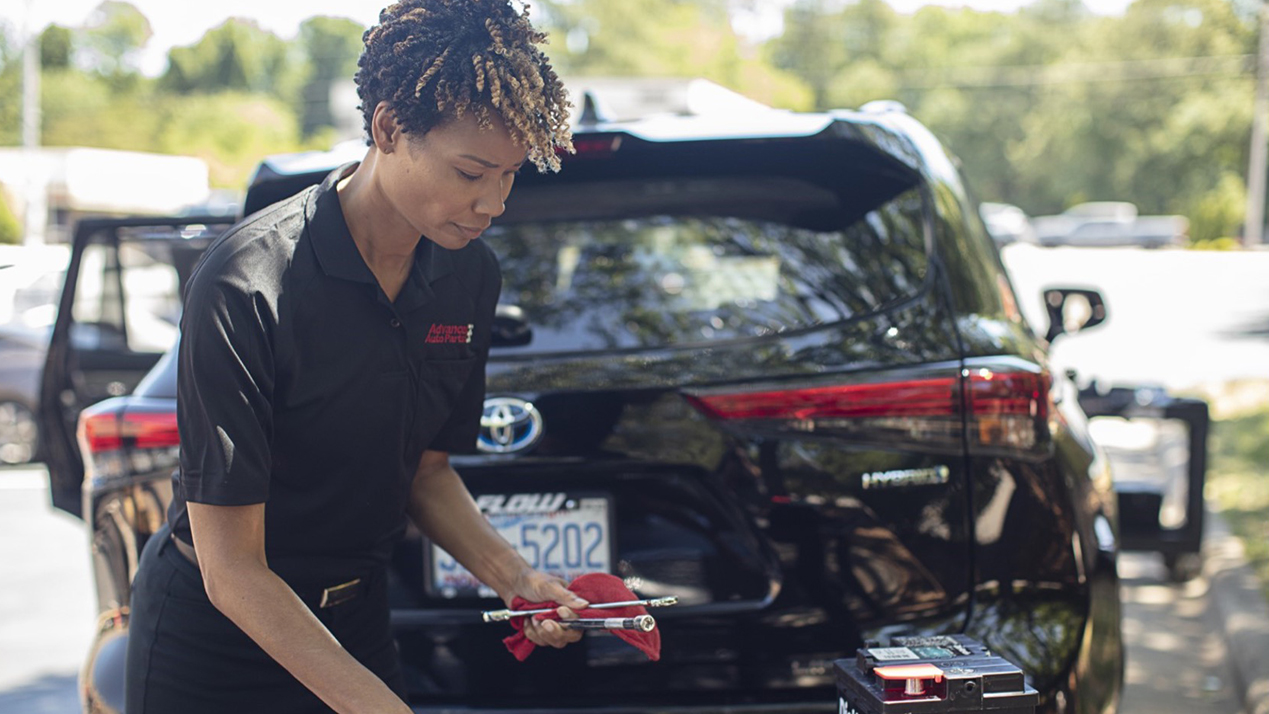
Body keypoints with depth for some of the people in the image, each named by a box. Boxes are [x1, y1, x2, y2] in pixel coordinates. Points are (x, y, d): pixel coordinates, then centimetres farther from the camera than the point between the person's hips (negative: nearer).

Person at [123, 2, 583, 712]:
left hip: (357, 620, 6)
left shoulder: (472, 275, -6)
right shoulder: (246, 287, -27)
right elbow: (230, 571, -27)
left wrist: (516, 578, -10)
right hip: (215, 634, -5)